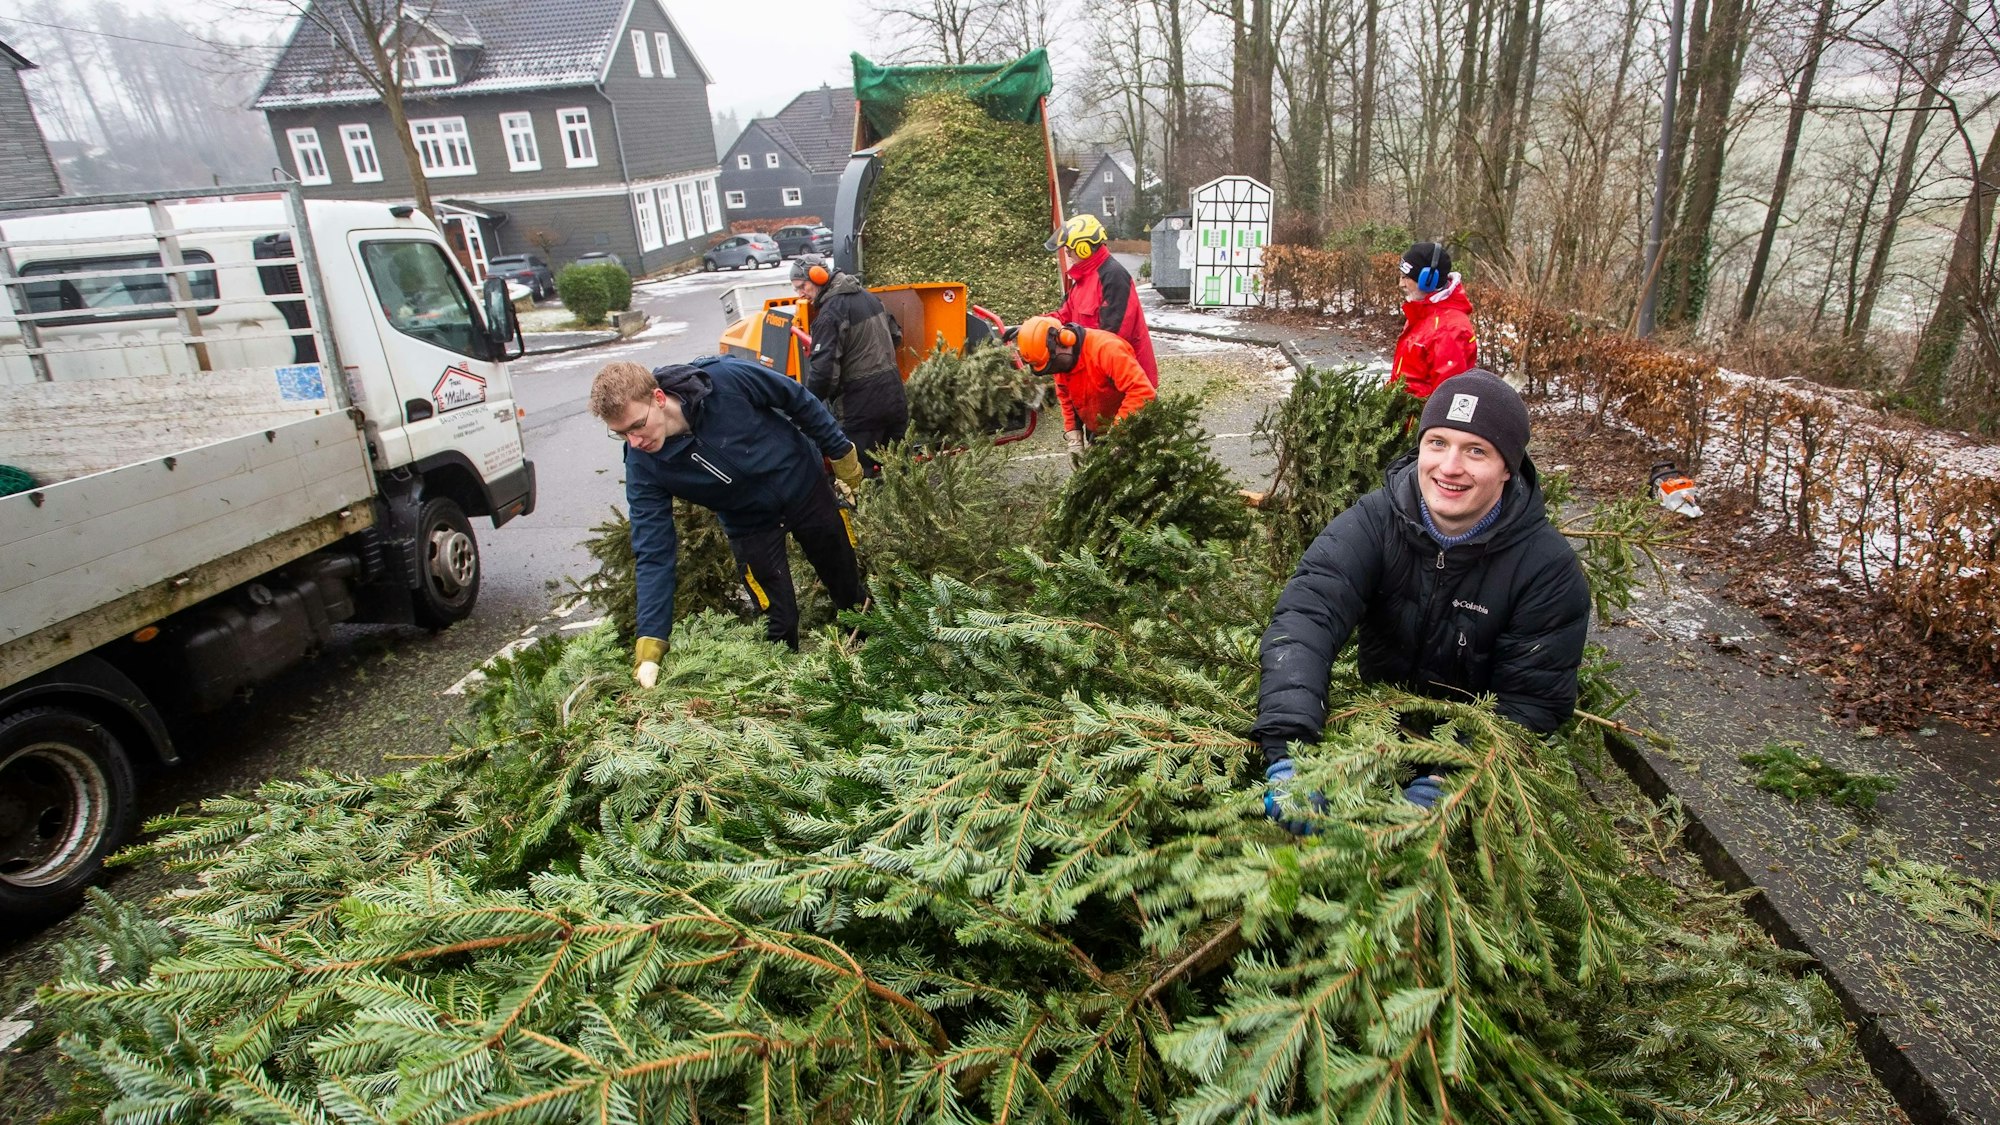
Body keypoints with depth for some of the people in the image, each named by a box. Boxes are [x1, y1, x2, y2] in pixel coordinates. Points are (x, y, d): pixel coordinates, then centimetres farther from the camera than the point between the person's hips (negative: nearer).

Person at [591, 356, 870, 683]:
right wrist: (650, 643, -27)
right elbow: (653, 553, -22)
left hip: (805, 484, 0)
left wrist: (840, 452, -6)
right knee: (780, 623, -3)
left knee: (849, 587, 16)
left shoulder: (725, 378, -33)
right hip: (751, 526, 0)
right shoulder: (643, 467, -25)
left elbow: (798, 399, -16)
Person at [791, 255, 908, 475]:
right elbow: (896, 336, 21)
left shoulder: (830, 313, -15)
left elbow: (823, 370, -21)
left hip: (863, 407, -8)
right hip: (895, 396, 8)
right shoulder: (867, 296, 11)